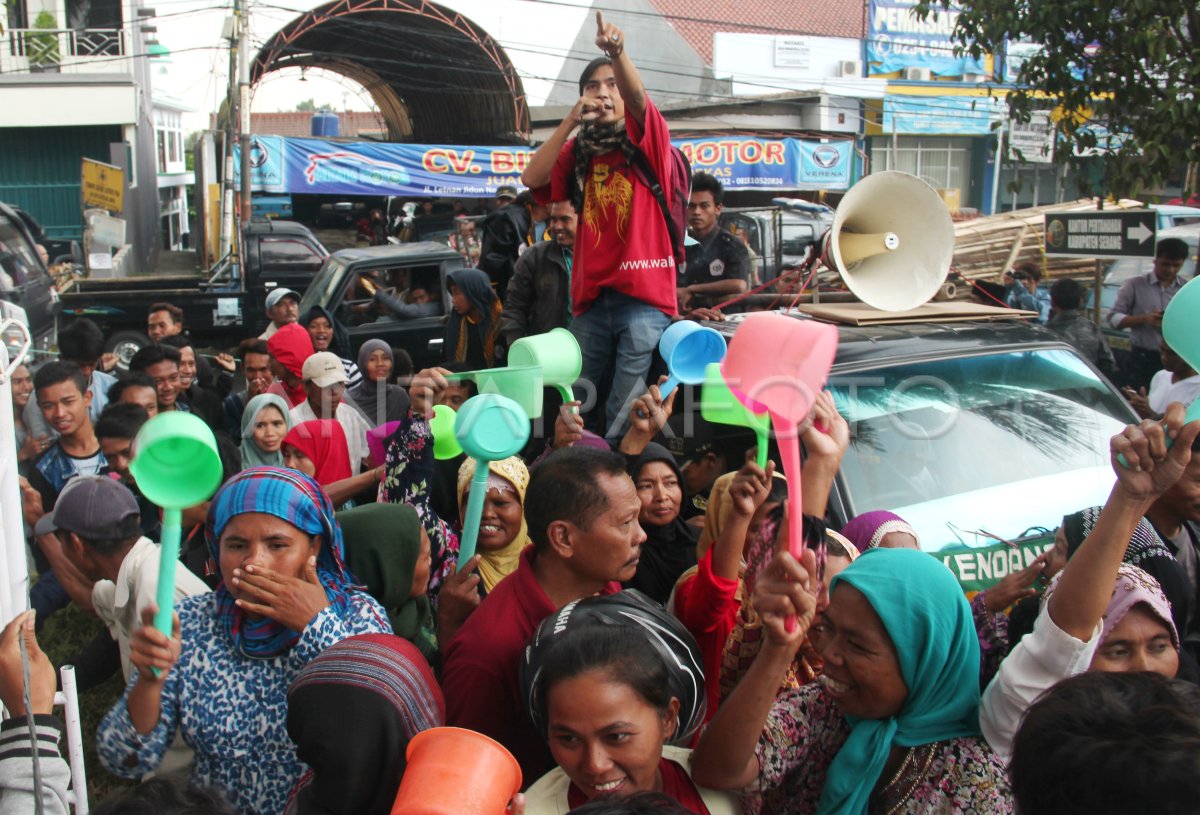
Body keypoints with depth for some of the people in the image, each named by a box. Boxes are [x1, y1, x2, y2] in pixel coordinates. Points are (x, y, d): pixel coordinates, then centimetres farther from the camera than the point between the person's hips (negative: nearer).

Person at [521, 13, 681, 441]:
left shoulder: (648, 142, 5)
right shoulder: (577, 153, 16)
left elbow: (637, 96, -15)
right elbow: (533, 178, 0)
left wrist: (617, 51, -34)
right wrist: (571, 121, -3)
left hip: (644, 296, -4)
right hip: (591, 296, 4)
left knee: (626, 418, -9)